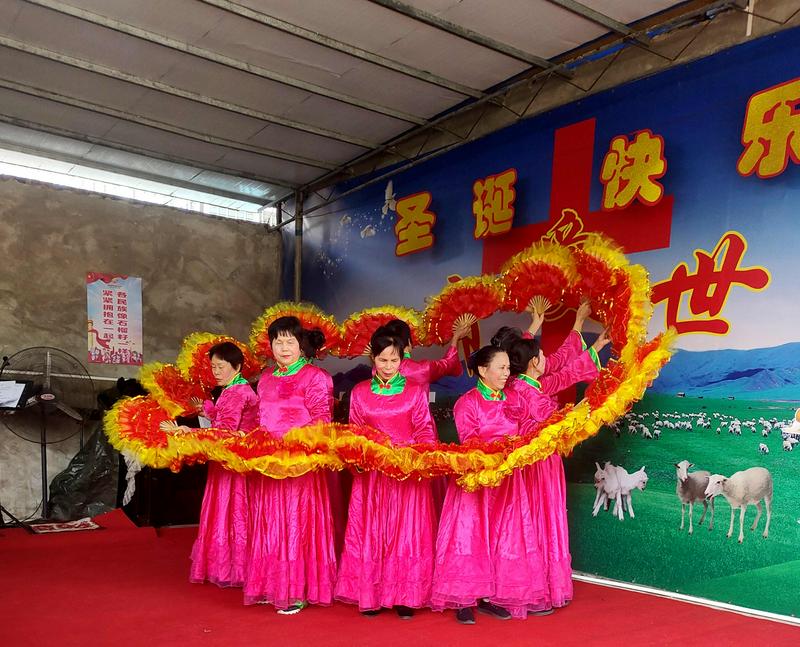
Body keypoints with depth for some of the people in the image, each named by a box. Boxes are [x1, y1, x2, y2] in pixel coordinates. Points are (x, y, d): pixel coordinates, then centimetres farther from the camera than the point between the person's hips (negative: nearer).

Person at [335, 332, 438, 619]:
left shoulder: (415, 391, 1)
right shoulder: (359, 392, 6)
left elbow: (425, 432, 2)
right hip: (371, 472, 1)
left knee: (406, 532, 2)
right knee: (370, 533, 5)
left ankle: (405, 595, 13)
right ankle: (371, 594, 16)